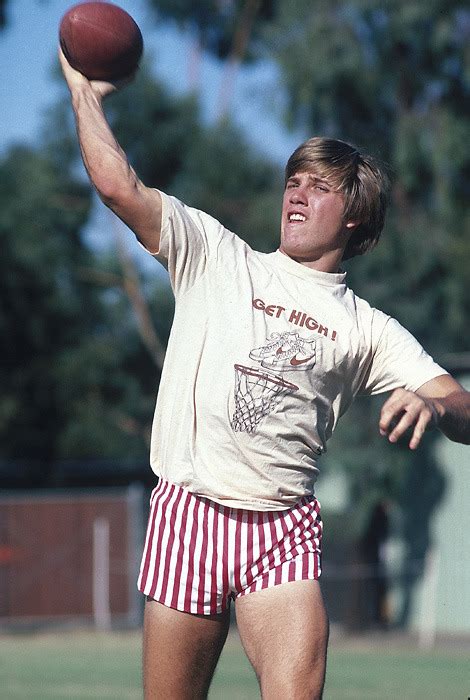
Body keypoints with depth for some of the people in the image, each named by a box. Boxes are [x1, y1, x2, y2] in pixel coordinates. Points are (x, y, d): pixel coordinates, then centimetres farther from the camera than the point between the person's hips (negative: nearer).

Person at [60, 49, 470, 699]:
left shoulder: (369, 329, 12)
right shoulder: (217, 257, 11)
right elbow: (119, 187, 1)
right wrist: (85, 90, 7)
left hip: (285, 529, 0)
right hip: (190, 510, 0)